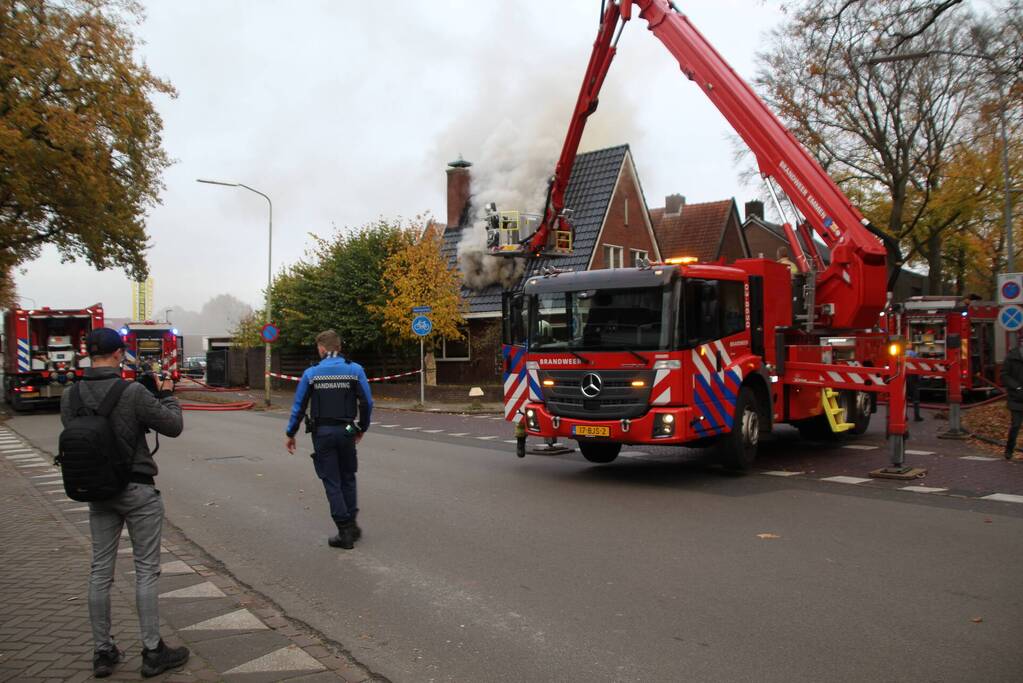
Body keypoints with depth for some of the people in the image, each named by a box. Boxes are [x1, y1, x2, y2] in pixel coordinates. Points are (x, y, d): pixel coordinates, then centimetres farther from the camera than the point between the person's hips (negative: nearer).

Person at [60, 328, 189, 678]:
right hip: (137, 491, -5)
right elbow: (173, 426, -10)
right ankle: (152, 652, 12)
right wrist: (167, 395, 7)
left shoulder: (70, 397, -3)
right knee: (146, 570, 5)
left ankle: (102, 652, 22)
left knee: (100, 571, 13)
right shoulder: (133, 393, -19)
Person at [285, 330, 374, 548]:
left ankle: (345, 532, 5)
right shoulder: (355, 370, -4)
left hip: (322, 433, -1)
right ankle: (351, 526, 18)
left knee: (332, 483, 6)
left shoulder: (311, 373, -3)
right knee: (348, 479, 18)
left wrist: (290, 434, 10)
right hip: (346, 432, 1)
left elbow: (299, 407, -1)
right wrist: (362, 428, 11)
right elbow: (367, 403, -4)